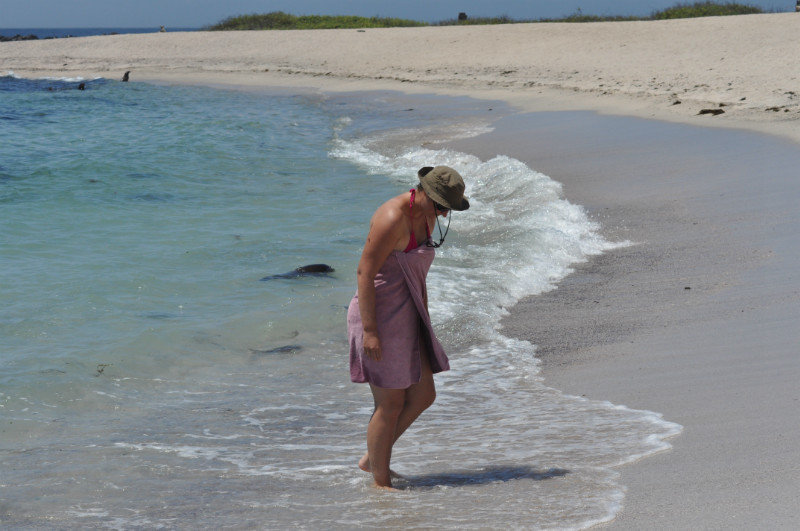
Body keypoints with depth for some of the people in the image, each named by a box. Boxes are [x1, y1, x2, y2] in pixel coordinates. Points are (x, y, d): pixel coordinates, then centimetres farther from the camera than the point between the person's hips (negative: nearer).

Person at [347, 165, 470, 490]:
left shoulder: (426, 216, 8)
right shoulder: (392, 219, -22)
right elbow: (365, 272, -22)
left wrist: (424, 322, 22)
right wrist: (370, 331, -24)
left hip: (404, 316, 9)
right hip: (378, 316, -9)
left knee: (423, 396, 11)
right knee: (390, 405, -1)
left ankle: (371, 459, 26)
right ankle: (381, 483, 13)